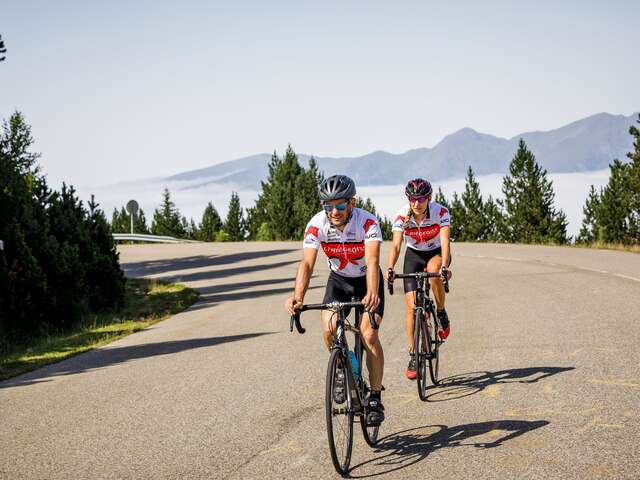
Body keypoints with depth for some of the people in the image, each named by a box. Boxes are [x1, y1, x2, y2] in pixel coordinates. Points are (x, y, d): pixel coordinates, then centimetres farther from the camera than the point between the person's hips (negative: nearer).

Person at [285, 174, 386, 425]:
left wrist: (372, 294, -62)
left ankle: (375, 398, -5)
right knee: (329, 329, -22)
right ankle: (342, 369, 8)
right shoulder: (317, 224, -24)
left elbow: (372, 261, -43)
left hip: (367, 279, -2)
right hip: (338, 279, 2)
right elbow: (307, 263, -32)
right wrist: (298, 296, -50)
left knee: (369, 334, -18)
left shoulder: (367, 222, -31)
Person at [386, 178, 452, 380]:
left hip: (437, 253, -1)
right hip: (414, 255, 1)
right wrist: (390, 268, -48)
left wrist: (444, 267, -51)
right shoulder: (402, 216, -22)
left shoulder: (441, 212, -25)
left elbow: (445, 242, -35)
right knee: (412, 307, -9)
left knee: (433, 271, -38)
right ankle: (413, 356, 1)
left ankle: (441, 313, -12)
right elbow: (396, 245, -31)